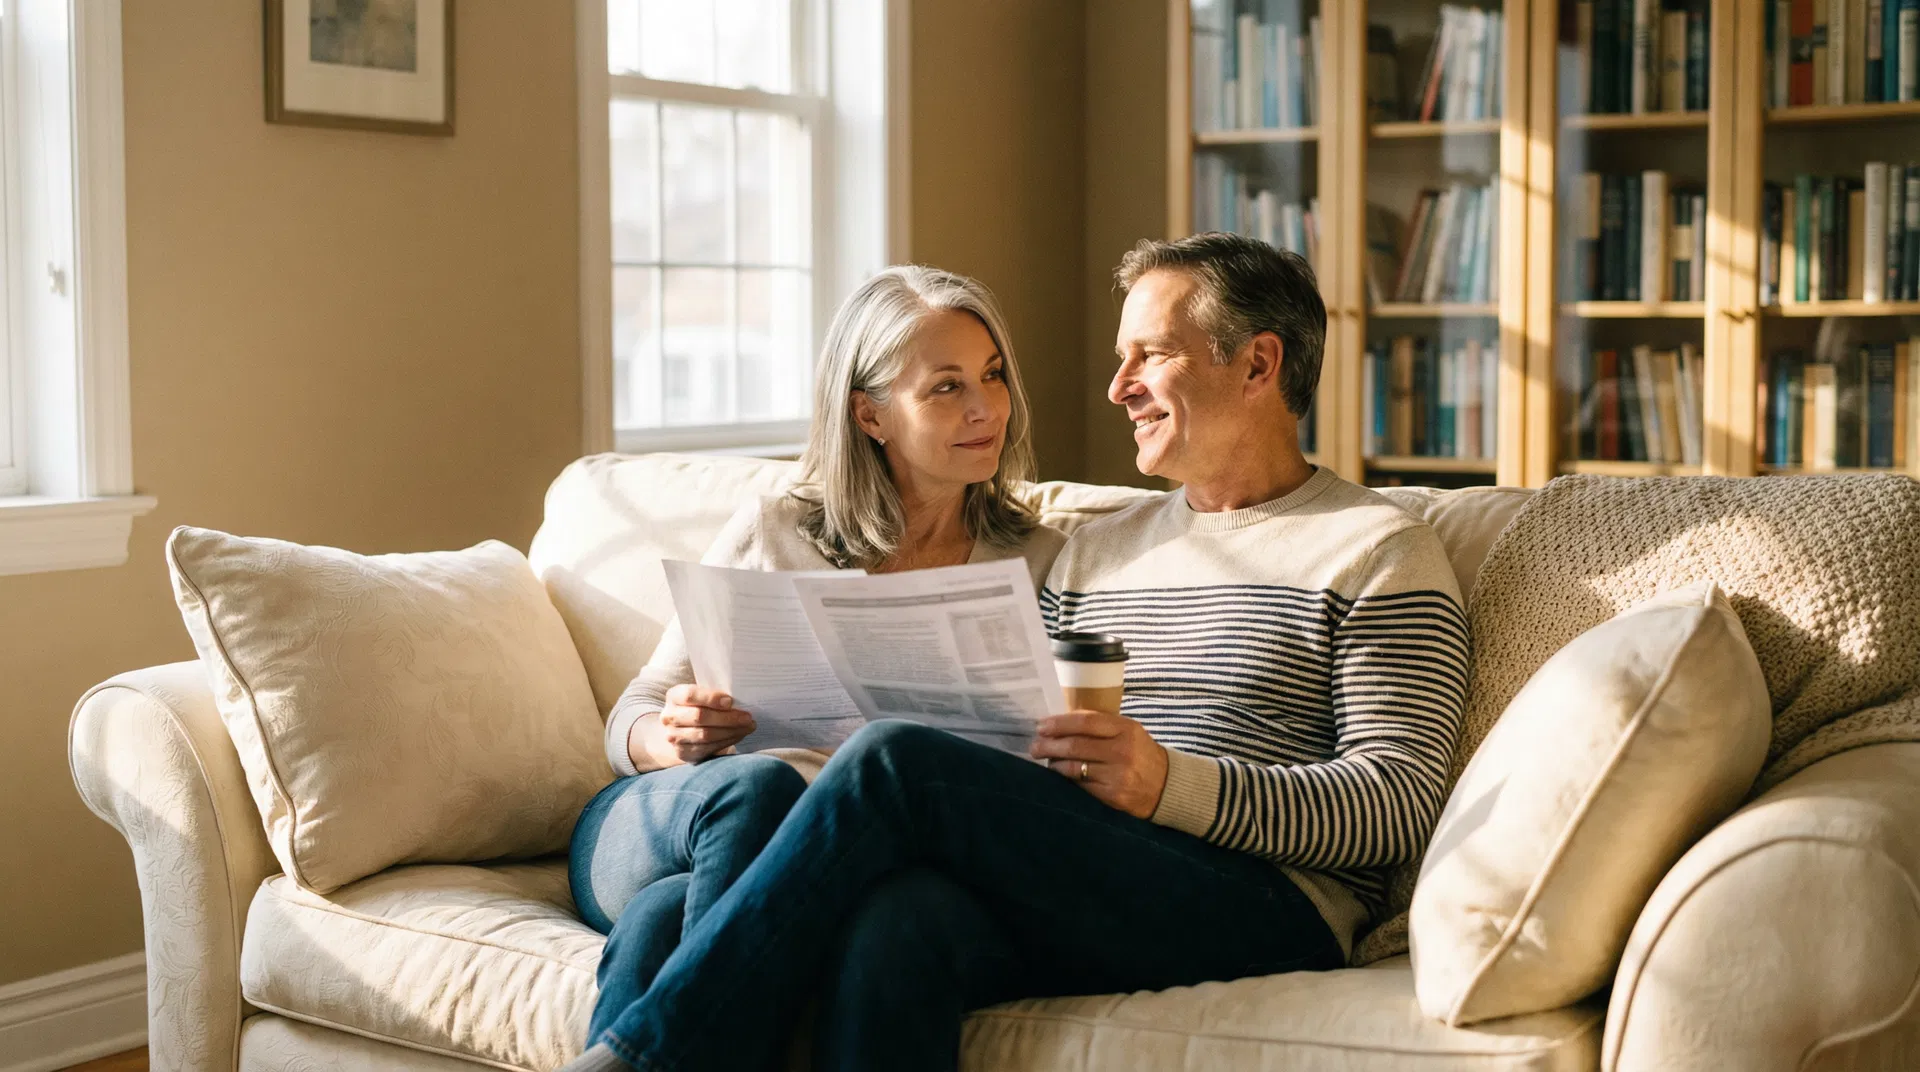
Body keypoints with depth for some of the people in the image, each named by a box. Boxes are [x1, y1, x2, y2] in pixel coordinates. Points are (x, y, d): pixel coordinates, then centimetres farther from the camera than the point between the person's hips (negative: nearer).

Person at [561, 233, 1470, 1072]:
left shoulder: (1378, 554, 7)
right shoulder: (1096, 551, 28)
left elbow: (1398, 806, -4)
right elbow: (1020, 756, 22)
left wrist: (1171, 784, -18)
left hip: (1260, 909, -5)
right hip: (1059, 895, 5)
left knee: (900, 761, -24)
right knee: (895, 915, -32)